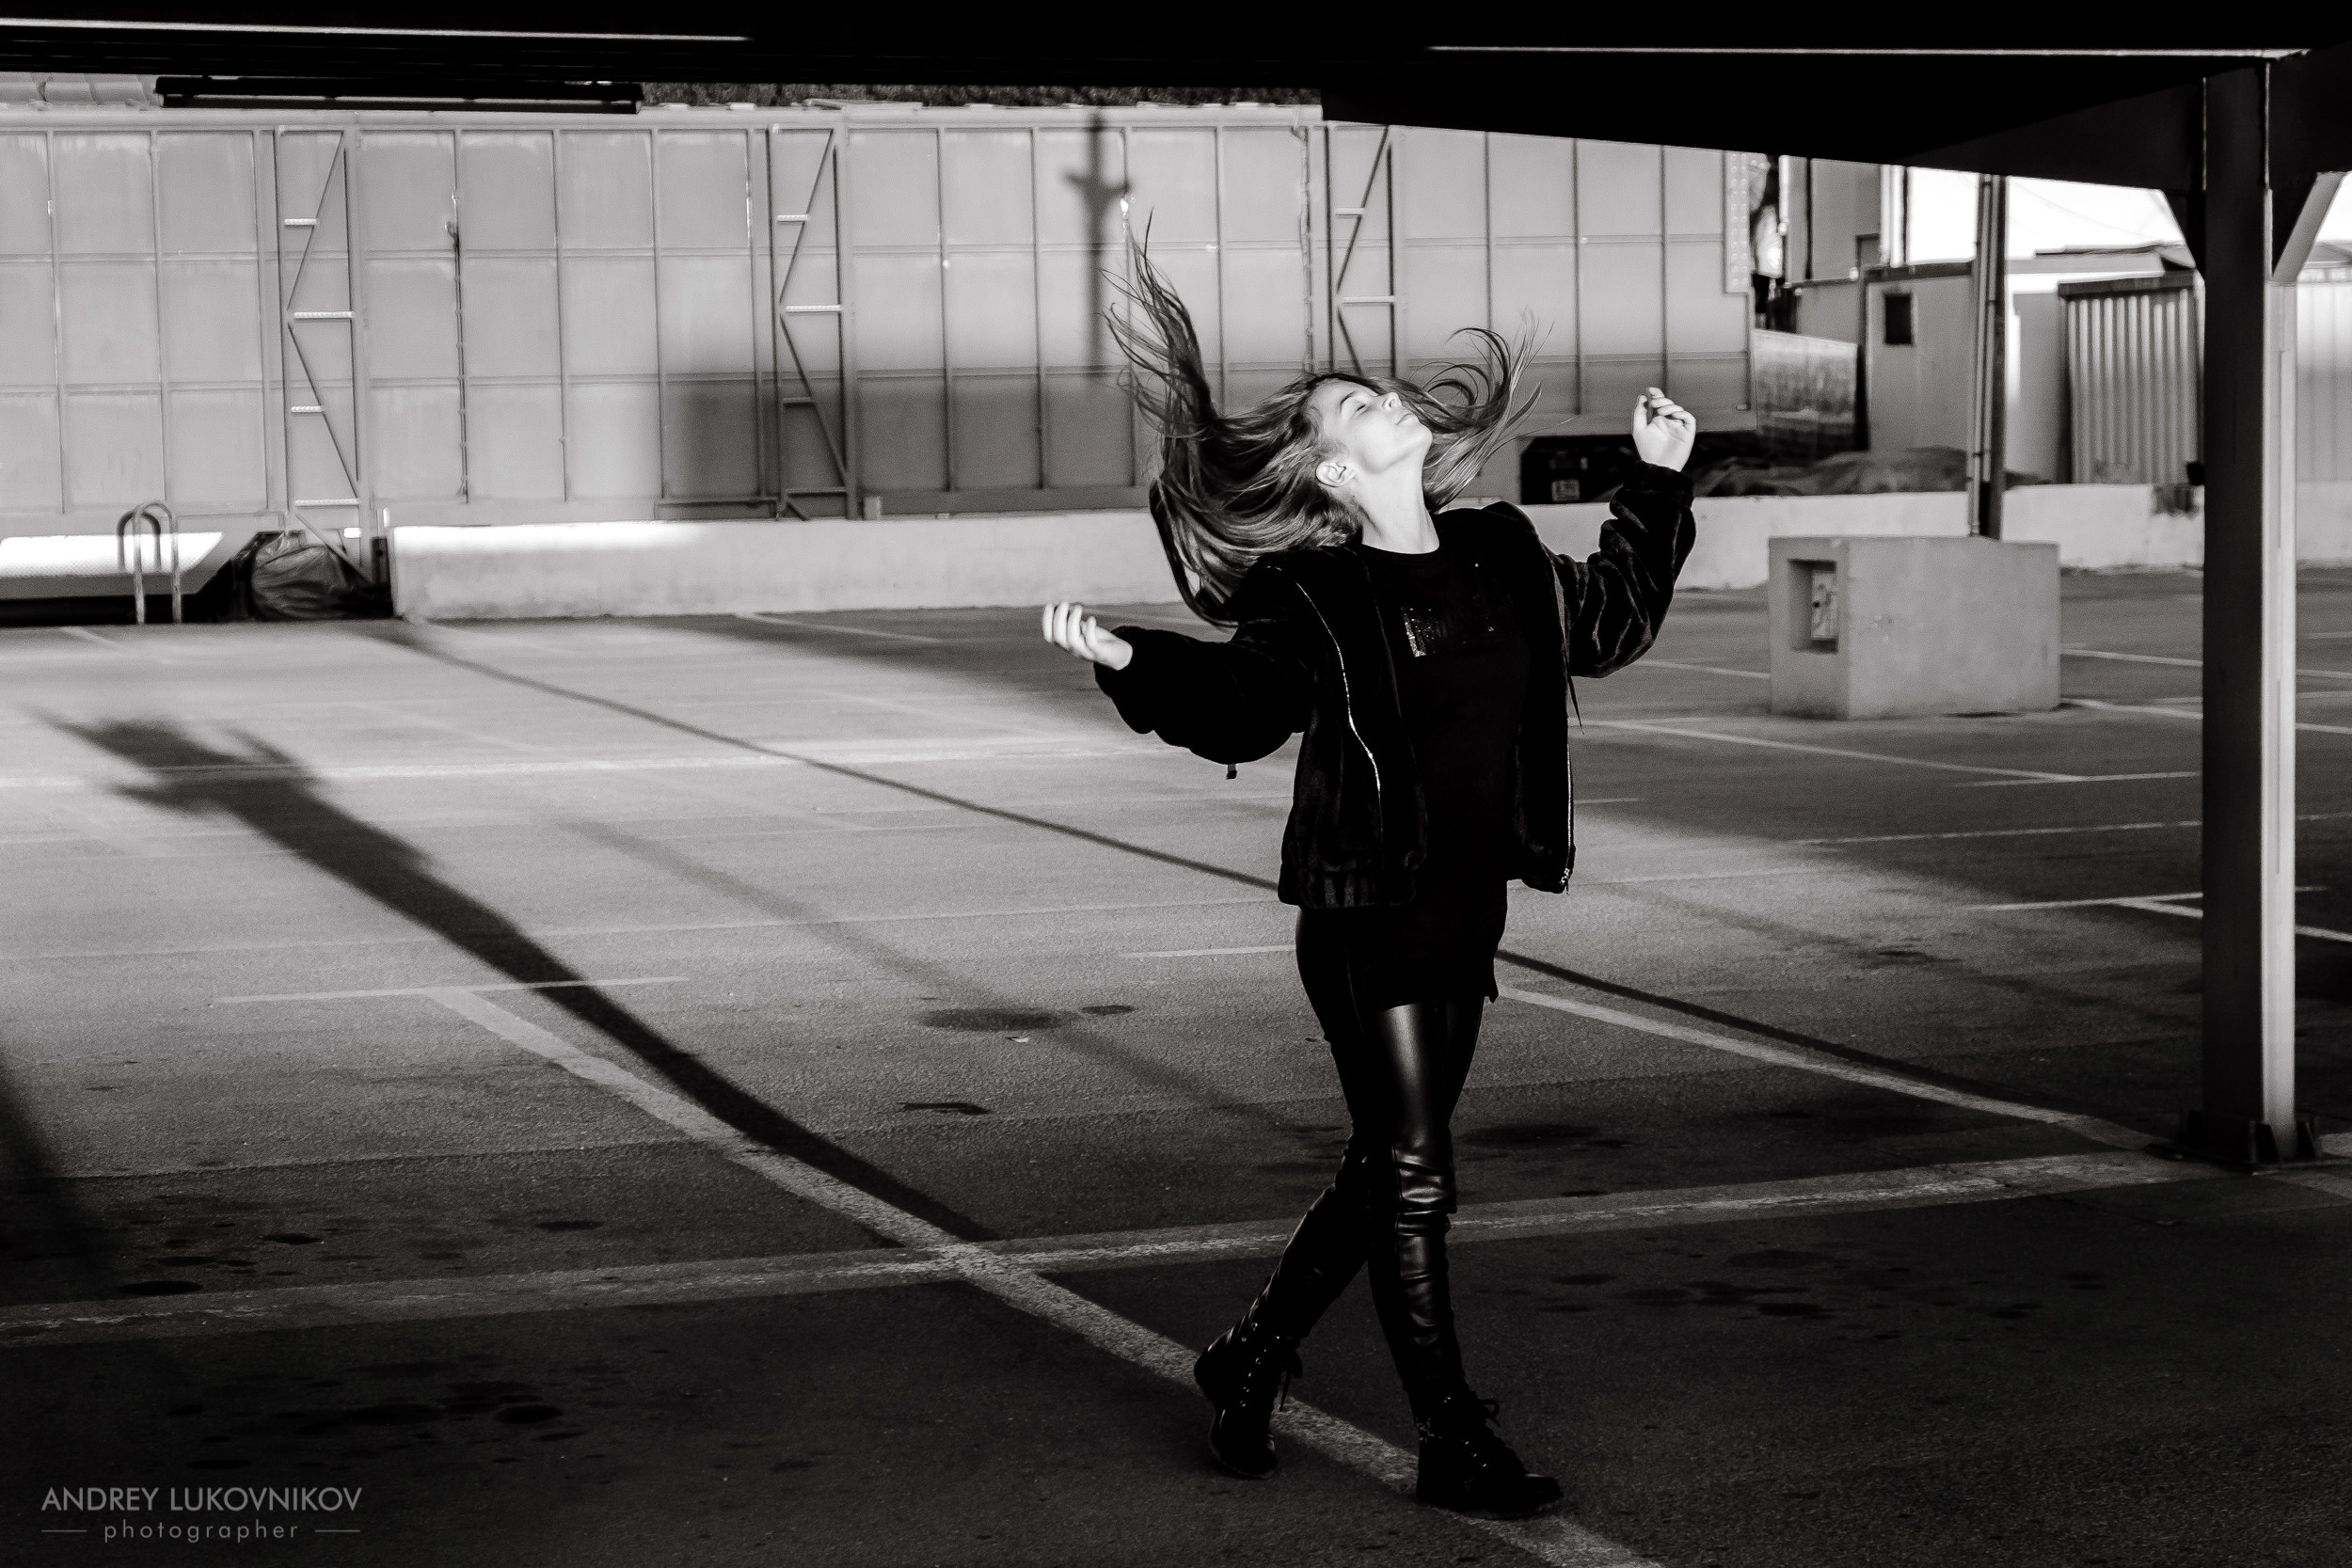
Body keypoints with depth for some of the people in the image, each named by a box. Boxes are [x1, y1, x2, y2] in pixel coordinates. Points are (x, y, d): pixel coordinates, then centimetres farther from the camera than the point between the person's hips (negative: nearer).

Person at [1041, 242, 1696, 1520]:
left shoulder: (1501, 557, 10)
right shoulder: (1307, 599, -8)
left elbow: (1609, 622, 24)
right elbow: (1240, 708, -19)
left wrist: (1659, 481, 26)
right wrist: (1128, 662, -35)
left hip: (1463, 911, 7)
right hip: (1363, 912, -7)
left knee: (1385, 1170, 14)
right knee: (1412, 1180, -3)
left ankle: (1250, 1358, 32)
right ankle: (1455, 1447, 6)